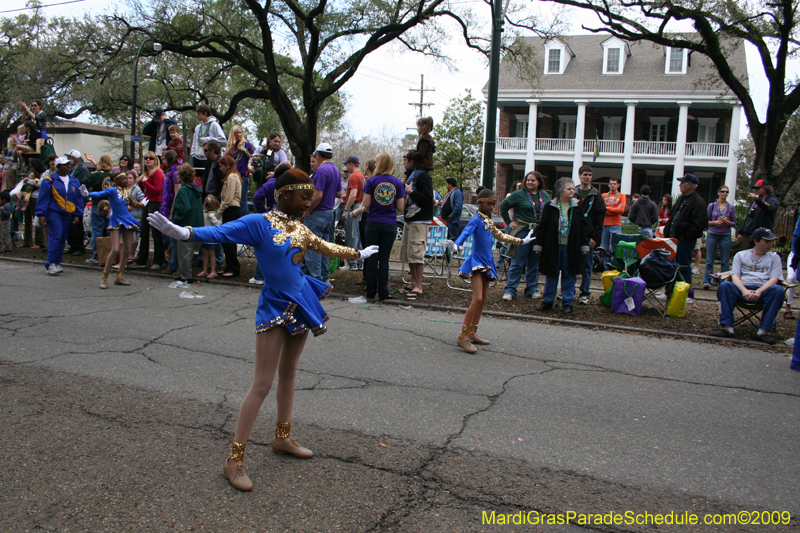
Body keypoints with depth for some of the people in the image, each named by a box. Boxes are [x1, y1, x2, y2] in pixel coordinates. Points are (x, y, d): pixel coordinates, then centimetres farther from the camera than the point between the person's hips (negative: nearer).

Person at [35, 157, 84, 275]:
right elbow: (43, 198, -4)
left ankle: (57, 263, 16)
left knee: (62, 239, 7)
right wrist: (41, 214, -10)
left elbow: (79, 199, 14)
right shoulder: (49, 180, -2)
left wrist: (77, 215, 6)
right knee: (55, 236, -13)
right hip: (53, 212, -5)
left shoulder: (74, 181, 11)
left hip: (68, 214, 5)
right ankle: (51, 264, -9)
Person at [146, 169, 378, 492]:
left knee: (289, 372, 18)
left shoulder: (300, 229, 8)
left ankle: (283, 437, 34)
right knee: (263, 383, -8)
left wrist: (359, 254, 38)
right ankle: (234, 458, 0)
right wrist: (182, 232, -43)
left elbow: (326, 248, 24)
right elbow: (222, 232, -26)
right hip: (275, 307, -7)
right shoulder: (259, 223, -13)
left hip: (300, 303, 7)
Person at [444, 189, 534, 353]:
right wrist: (456, 246, -49)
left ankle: (472, 333, 18)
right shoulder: (476, 219, -10)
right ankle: (463, 337, -14)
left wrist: (521, 241, 42)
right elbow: (466, 232, -28)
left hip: (487, 262, 9)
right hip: (476, 262, -9)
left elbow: (500, 235, 30)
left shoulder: (489, 221, 15)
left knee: (483, 301, 10)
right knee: (477, 299, -18)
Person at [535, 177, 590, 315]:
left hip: (571, 247, 1)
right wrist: (538, 245, -1)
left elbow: (584, 227, 7)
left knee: (569, 275, 6)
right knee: (551, 275, 8)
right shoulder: (550, 206, -1)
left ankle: (567, 302, 15)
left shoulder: (577, 207, 4)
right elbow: (542, 226, 1)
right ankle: (548, 301, 19)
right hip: (553, 247, -1)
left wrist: (585, 245, 3)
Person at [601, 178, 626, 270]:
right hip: (604, 225, 2)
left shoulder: (621, 196, 9)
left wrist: (607, 208, -5)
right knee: (604, 248, 2)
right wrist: (614, 210, -9)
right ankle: (606, 268, 7)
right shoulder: (604, 196, 14)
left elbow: (621, 209, -5)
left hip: (616, 225, -2)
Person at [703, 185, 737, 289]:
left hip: (725, 235, 1)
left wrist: (726, 222, -13)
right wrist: (715, 222, -13)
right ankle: (707, 281, 2)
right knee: (709, 259, -1)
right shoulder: (712, 205, 4)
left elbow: (734, 224, 6)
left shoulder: (731, 207, 5)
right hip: (712, 234, -1)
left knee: (725, 261, 2)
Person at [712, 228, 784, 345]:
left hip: (763, 291, 0)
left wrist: (758, 292, -18)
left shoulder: (774, 257, 16)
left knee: (778, 290, -33)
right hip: (742, 289, 0)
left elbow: (774, 279, 2)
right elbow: (735, 276, 4)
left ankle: (764, 331, -31)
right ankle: (727, 327, -33)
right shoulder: (741, 255, 16)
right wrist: (744, 290, -18)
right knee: (725, 285, -30)